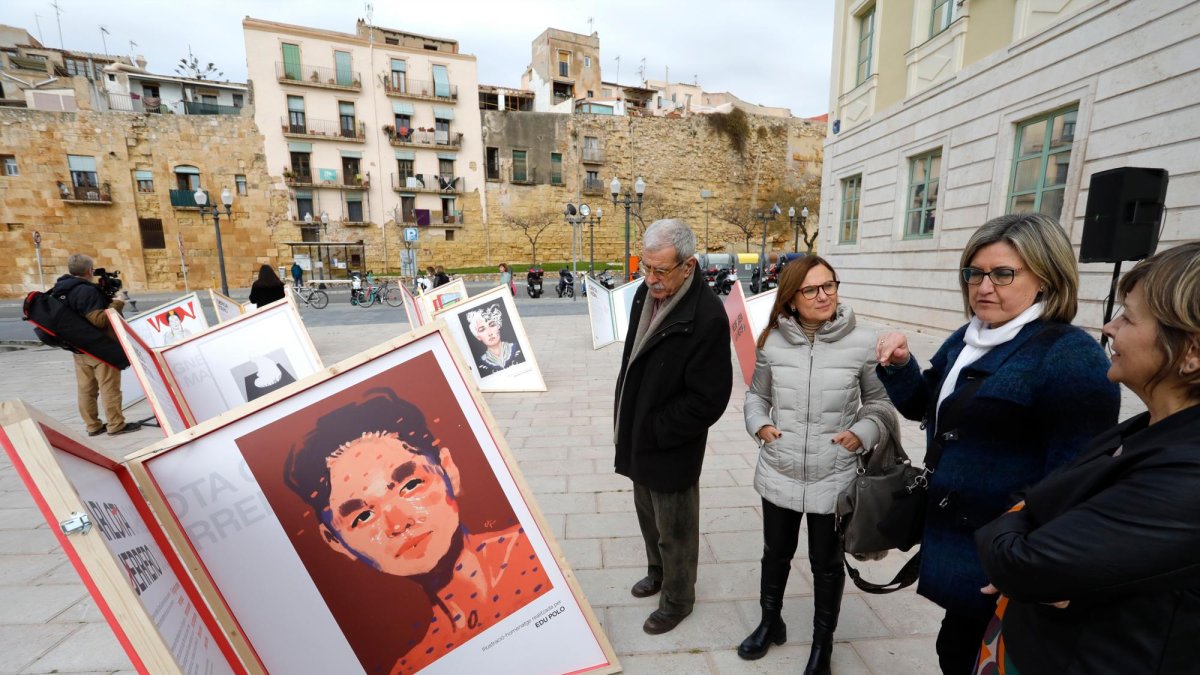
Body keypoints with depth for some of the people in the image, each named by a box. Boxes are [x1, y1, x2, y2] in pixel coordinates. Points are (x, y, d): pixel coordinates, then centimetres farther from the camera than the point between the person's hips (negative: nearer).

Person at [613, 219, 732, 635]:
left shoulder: (707, 316, -26)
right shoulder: (646, 293, -1)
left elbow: (708, 400, -24)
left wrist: (654, 431, -16)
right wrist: (627, 423, 9)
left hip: (672, 451, -7)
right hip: (639, 440, 8)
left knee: (674, 531, 15)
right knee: (648, 517, 27)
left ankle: (677, 599, 41)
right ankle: (658, 572, 53)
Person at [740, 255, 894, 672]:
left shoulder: (862, 343, -12)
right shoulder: (772, 342, -6)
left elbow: (881, 402, 1)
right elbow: (756, 395, 7)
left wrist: (862, 433, -15)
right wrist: (759, 424, -10)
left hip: (834, 479, -1)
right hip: (778, 474, 2)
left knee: (826, 562, 19)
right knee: (775, 554, 21)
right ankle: (770, 622, 48)